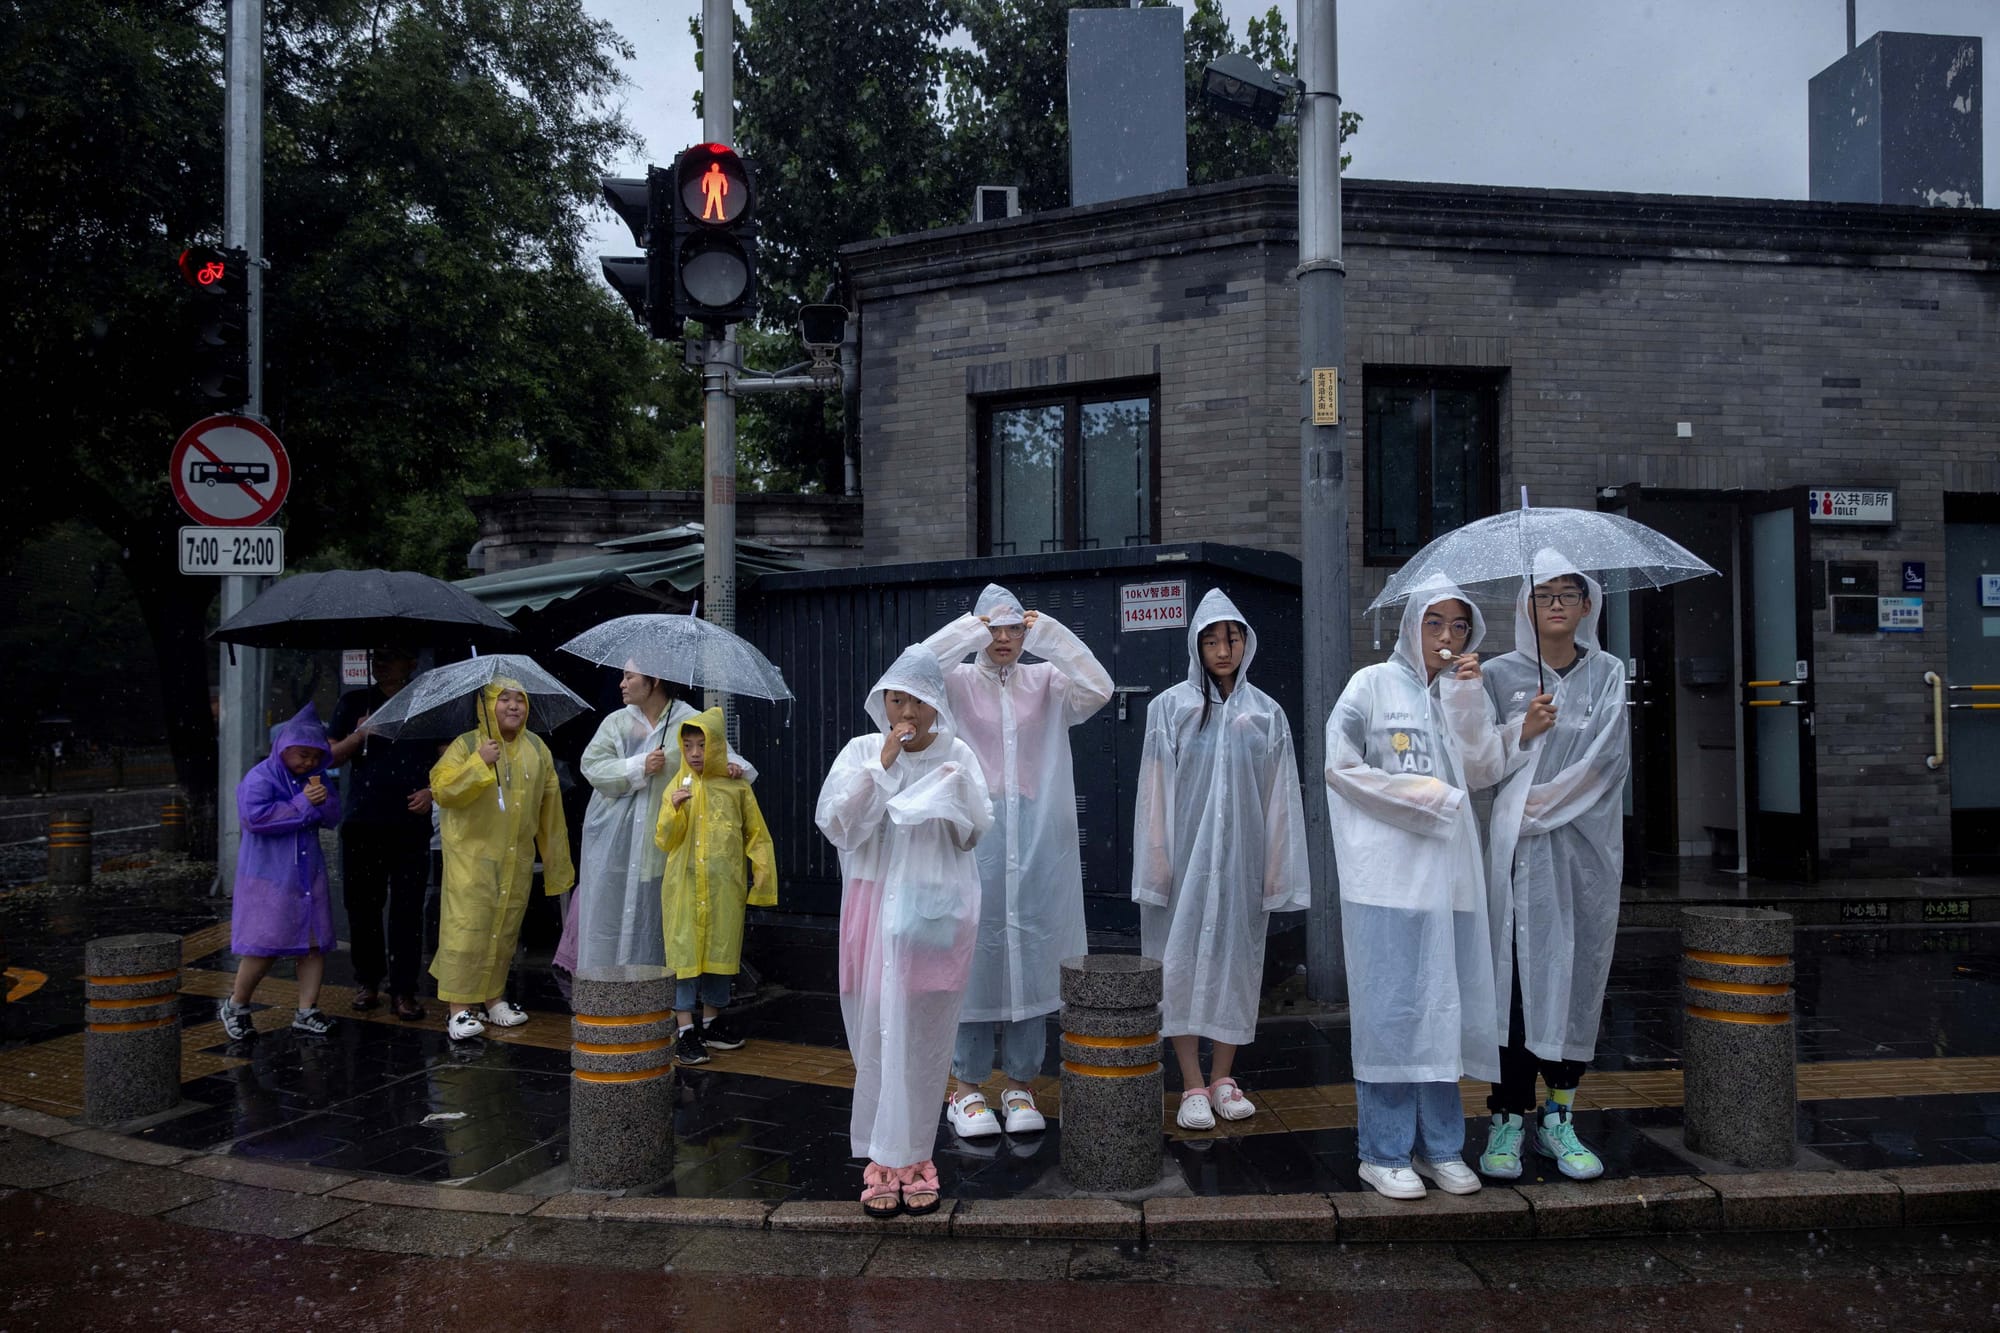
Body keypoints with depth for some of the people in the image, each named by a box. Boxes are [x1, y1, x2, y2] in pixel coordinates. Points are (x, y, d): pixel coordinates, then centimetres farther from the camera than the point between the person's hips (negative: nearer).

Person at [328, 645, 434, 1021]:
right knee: (363, 905, 7)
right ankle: (368, 979, 23)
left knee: (408, 907, -1)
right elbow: (330, 757, 9)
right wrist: (358, 735, -9)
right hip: (362, 822, 2)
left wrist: (431, 791, -6)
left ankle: (403, 989, 6)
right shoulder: (354, 703, 12)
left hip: (411, 824, -2)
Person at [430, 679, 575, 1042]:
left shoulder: (537, 750, 8)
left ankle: (492, 997, 23)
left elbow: (549, 807, 12)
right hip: (472, 854, -4)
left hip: (517, 859, 4)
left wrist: (556, 859, 13)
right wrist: (479, 763, -24)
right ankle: (460, 1007, -3)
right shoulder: (466, 746, -4)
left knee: (506, 928, 10)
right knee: (468, 926, -8)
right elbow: (441, 791, -15)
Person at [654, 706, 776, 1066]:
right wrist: (673, 809, -16)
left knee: (720, 951, 9)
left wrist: (762, 881, 1)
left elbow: (757, 837, 6)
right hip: (685, 886, -1)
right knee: (685, 951, -2)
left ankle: (711, 1021, 24)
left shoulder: (737, 788, 2)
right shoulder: (678, 787, 3)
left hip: (725, 887, 1)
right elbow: (665, 841, 0)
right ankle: (685, 1030, 3)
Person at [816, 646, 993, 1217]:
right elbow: (835, 823, -8)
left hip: (938, 909, 0)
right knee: (878, 1030, 1)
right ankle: (882, 1159, 13)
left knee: (926, 1035, 3)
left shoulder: (957, 754, 4)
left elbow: (975, 834, 2)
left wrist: (955, 781, -14)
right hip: (876, 906, 0)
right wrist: (881, 764, -13)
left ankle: (913, 1157, 16)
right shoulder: (861, 751, 3)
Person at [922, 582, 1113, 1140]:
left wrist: (1051, 634, -12)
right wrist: (967, 632, -14)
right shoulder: (957, 681, 4)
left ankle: (1020, 1085, 19)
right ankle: (967, 1088, 15)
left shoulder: (1046, 682, 7)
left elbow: (1098, 688, -10)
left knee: (1033, 957, 6)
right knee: (976, 954, 2)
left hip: (1038, 839, 2)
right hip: (974, 837, -2)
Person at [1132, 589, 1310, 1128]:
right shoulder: (1171, 707, 0)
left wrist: (1277, 869, 3)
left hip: (1241, 857, 2)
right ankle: (1193, 1087, 7)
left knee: (1237, 959, 7)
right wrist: (1158, 862, -5)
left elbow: (1279, 797, 6)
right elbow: (1156, 791, -1)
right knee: (1183, 960, -2)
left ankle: (1223, 1079, 19)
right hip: (1188, 856, -2)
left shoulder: (1266, 714, 6)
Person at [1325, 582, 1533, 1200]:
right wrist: (1430, 797, -7)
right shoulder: (1373, 684, 1)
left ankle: (1440, 1145, 18)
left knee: (1445, 1009, 7)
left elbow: (1484, 770, 4)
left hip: (1450, 872, 5)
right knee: (1391, 1010, -4)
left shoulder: (1462, 694, 17)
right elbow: (1341, 766, -6)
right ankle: (1385, 1153, 5)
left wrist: (1467, 696, -6)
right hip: (1387, 873, -5)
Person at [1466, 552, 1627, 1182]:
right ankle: (1507, 1119, 4)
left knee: (1578, 974, 4)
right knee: (1514, 975, -3)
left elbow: (1607, 758, -3)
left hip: (1586, 846, 2)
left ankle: (1558, 1117, 16)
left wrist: (1542, 800, -11)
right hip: (1518, 849, -1)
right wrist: (1523, 730, -19)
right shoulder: (1500, 674, 5)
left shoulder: (1607, 674, 8)